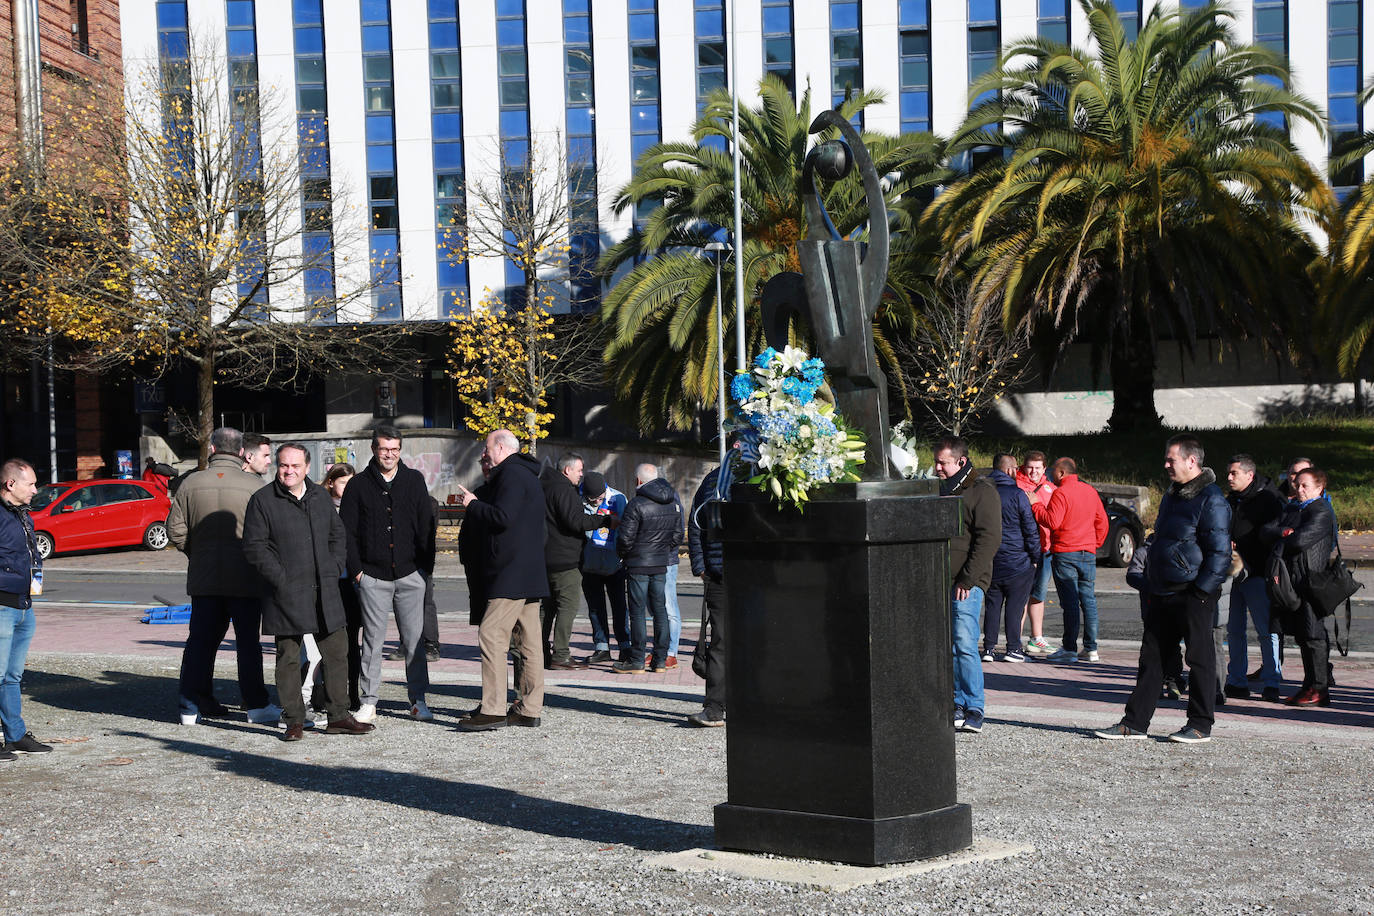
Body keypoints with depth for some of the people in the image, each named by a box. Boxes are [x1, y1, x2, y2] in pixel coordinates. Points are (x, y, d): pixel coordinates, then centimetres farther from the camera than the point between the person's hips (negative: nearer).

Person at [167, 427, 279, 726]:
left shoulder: (191, 483, 0)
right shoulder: (255, 486, -8)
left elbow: (176, 530, 1)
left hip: (203, 577, 3)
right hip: (246, 578, -2)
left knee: (201, 639, 11)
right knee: (248, 640, 6)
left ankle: (191, 703, 11)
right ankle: (256, 704, 9)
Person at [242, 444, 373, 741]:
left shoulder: (320, 496, 12)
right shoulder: (263, 500, -4)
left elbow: (338, 535, 20)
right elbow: (254, 546, -6)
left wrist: (335, 570, 7)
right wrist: (280, 579, -12)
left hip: (325, 592, 5)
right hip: (287, 594, -5)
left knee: (337, 652, 7)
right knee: (288, 658, 1)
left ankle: (338, 717, 16)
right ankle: (294, 722, 9)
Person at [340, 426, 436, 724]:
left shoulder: (414, 481, 9)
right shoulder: (359, 485, 5)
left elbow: (426, 526, 9)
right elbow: (347, 531, 5)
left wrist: (426, 567, 3)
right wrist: (356, 569, -2)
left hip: (411, 575, 1)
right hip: (373, 575, -1)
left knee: (415, 639, 1)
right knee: (373, 640, 2)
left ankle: (417, 700, 9)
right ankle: (368, 702, 8)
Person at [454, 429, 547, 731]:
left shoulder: (512, 475, -11)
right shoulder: (526, 475, 22)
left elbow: (502, 517, -22)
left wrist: (472, 505, -8)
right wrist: (475, 505, 16)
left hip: (511, 575, -11)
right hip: (530, 573, 11)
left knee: (492, 635, -11)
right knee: (529, 640, 9)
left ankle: (493, 710, -14)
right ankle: (530, 709, 12)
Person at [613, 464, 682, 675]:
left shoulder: (636, 505, -15)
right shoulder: (673, 503, 6)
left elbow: (626, 538, -14)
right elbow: (678, 535, 13)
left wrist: (622, 554, 5)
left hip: (639, 564, -6)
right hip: (662, 563, 6)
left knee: (637, 611, -2)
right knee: (660, 609, 11)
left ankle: (637, 661, 0)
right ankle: (660, 659, 12)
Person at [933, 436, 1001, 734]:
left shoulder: (982, 492, -3)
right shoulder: (939, 491, 20)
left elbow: (989, 539, -11)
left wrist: (967, 579, -16)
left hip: (967, 583, -7)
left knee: (965, 643, -14)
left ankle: (975, 709, -11)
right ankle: (958, 704, 13)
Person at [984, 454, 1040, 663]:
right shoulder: (1017, 495, -10)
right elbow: (1031, 530, -8)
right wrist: (1036, 557, 2)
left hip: (989, 562, 4)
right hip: (1017, 561, -4)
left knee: (992, 606, 9)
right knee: (1015, 606, 2)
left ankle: (988, 647, 8)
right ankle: (1013, 648, 3)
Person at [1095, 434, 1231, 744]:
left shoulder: (1210, 500, -12)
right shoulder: (1172, 495, 17)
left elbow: (1219, 552, -16)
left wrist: (1201, 591, -19)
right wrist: (1151, 586, 17)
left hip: (1192, 594, -9)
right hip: (1163, 594, 9)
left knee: (1199, 659, 2)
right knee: (1151, 657, 8)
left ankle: (1200, 725, 10)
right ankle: (1135, 723, 12)